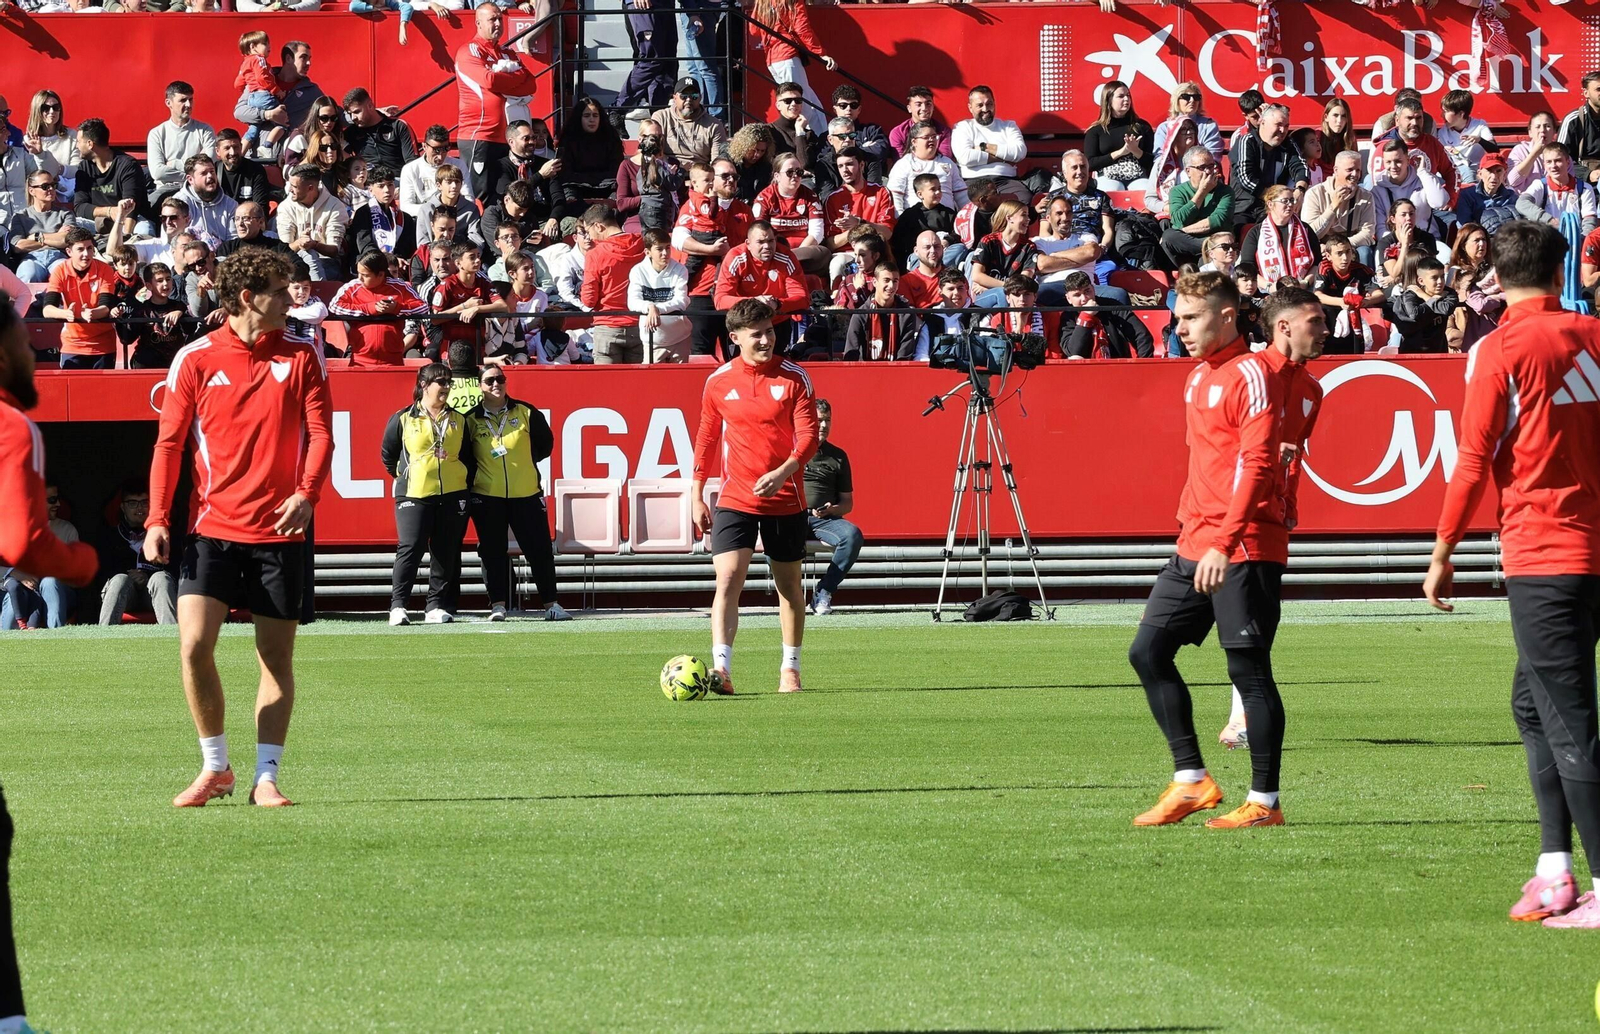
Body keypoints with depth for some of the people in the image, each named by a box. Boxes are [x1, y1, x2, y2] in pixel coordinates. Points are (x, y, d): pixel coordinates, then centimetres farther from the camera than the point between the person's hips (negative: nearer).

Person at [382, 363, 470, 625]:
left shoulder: (458, 421, 13)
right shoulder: (403, 420, 3)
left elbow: (467, 457, 19)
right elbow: (388, 454, 11)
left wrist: (466, 483, 11)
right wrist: (403, 476, 10)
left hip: (452, 495, 4)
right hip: (414, 495, -4)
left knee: (446, 553, 3)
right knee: (410, 548, -12)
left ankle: (437, 606, 9)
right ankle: (398, 605, -10)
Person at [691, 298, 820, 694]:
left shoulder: (794, 378, -4)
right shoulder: (718, 382, 2)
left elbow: (808, 437, -9)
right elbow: (706, 439, 13)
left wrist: (781, 473, -27)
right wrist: (697, 495, 11)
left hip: (785, 499, 0)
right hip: (735, 499, 0)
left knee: (789, 584, 11)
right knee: (727, 579, -16)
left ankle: (790, 669, 25)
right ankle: (721, 669, -24)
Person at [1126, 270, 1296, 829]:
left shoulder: (1252, 375, -11)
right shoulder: (1198, 378, 18)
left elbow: (1256, 464, -19)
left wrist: (1224, 542, -24)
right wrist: (1190, 520, 19)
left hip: (1244, 549, -9)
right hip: (1195, 546, 10)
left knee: (1248, 668, -5)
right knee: (1148, 651, 6)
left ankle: (1265, 801, 1)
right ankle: (1191, 779, 12)